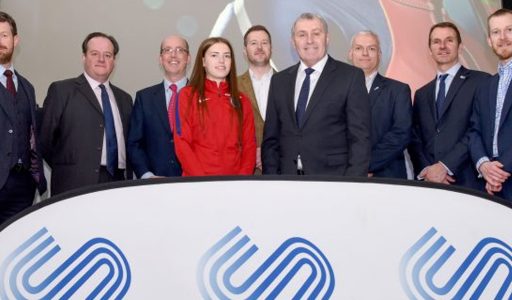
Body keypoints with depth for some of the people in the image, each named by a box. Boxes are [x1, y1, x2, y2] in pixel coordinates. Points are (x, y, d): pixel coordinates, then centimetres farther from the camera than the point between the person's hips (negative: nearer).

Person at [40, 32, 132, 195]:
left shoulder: (124, 98, 18)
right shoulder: (61, 90, 4)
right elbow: (45, 138, 2)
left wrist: (127, 179, 8)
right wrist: (64, 171, 1)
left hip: (118, 184, 4)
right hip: (76, 184, -4)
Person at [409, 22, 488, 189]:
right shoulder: (422, 94, 17)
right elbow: (415, 139, 11)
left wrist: (445, 166, -14)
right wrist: (425, 170, -7)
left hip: (466, 182, -4)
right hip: (428, 183, 4)